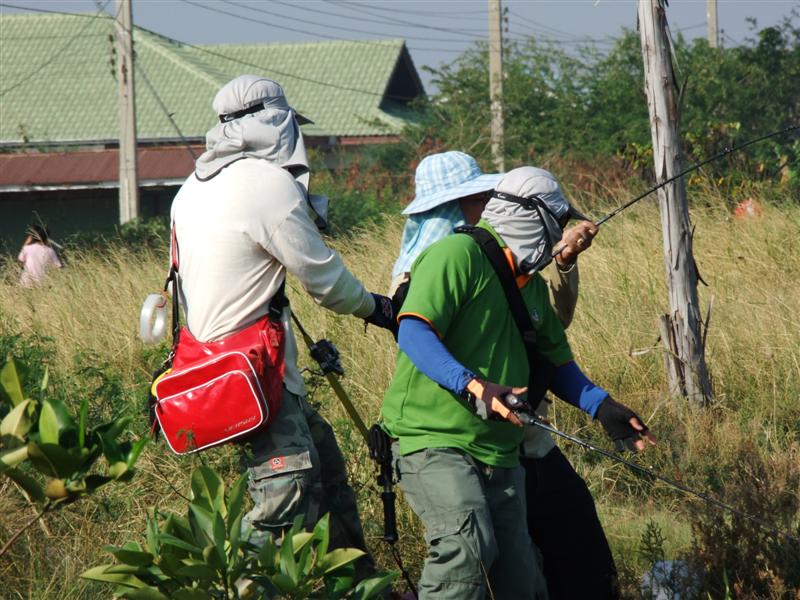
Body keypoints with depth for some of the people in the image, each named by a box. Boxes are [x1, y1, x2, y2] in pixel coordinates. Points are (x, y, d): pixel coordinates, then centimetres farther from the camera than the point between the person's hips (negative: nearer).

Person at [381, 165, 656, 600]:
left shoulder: (532, 286, 19)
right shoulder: (460, 254, -10)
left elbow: (554, 360, 28)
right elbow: (413, 332, -22)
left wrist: (600, 405, 11)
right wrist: (472, 386, -36)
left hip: (499, 455, 9)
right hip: (433, 439, -9)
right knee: (467, 545, -31)